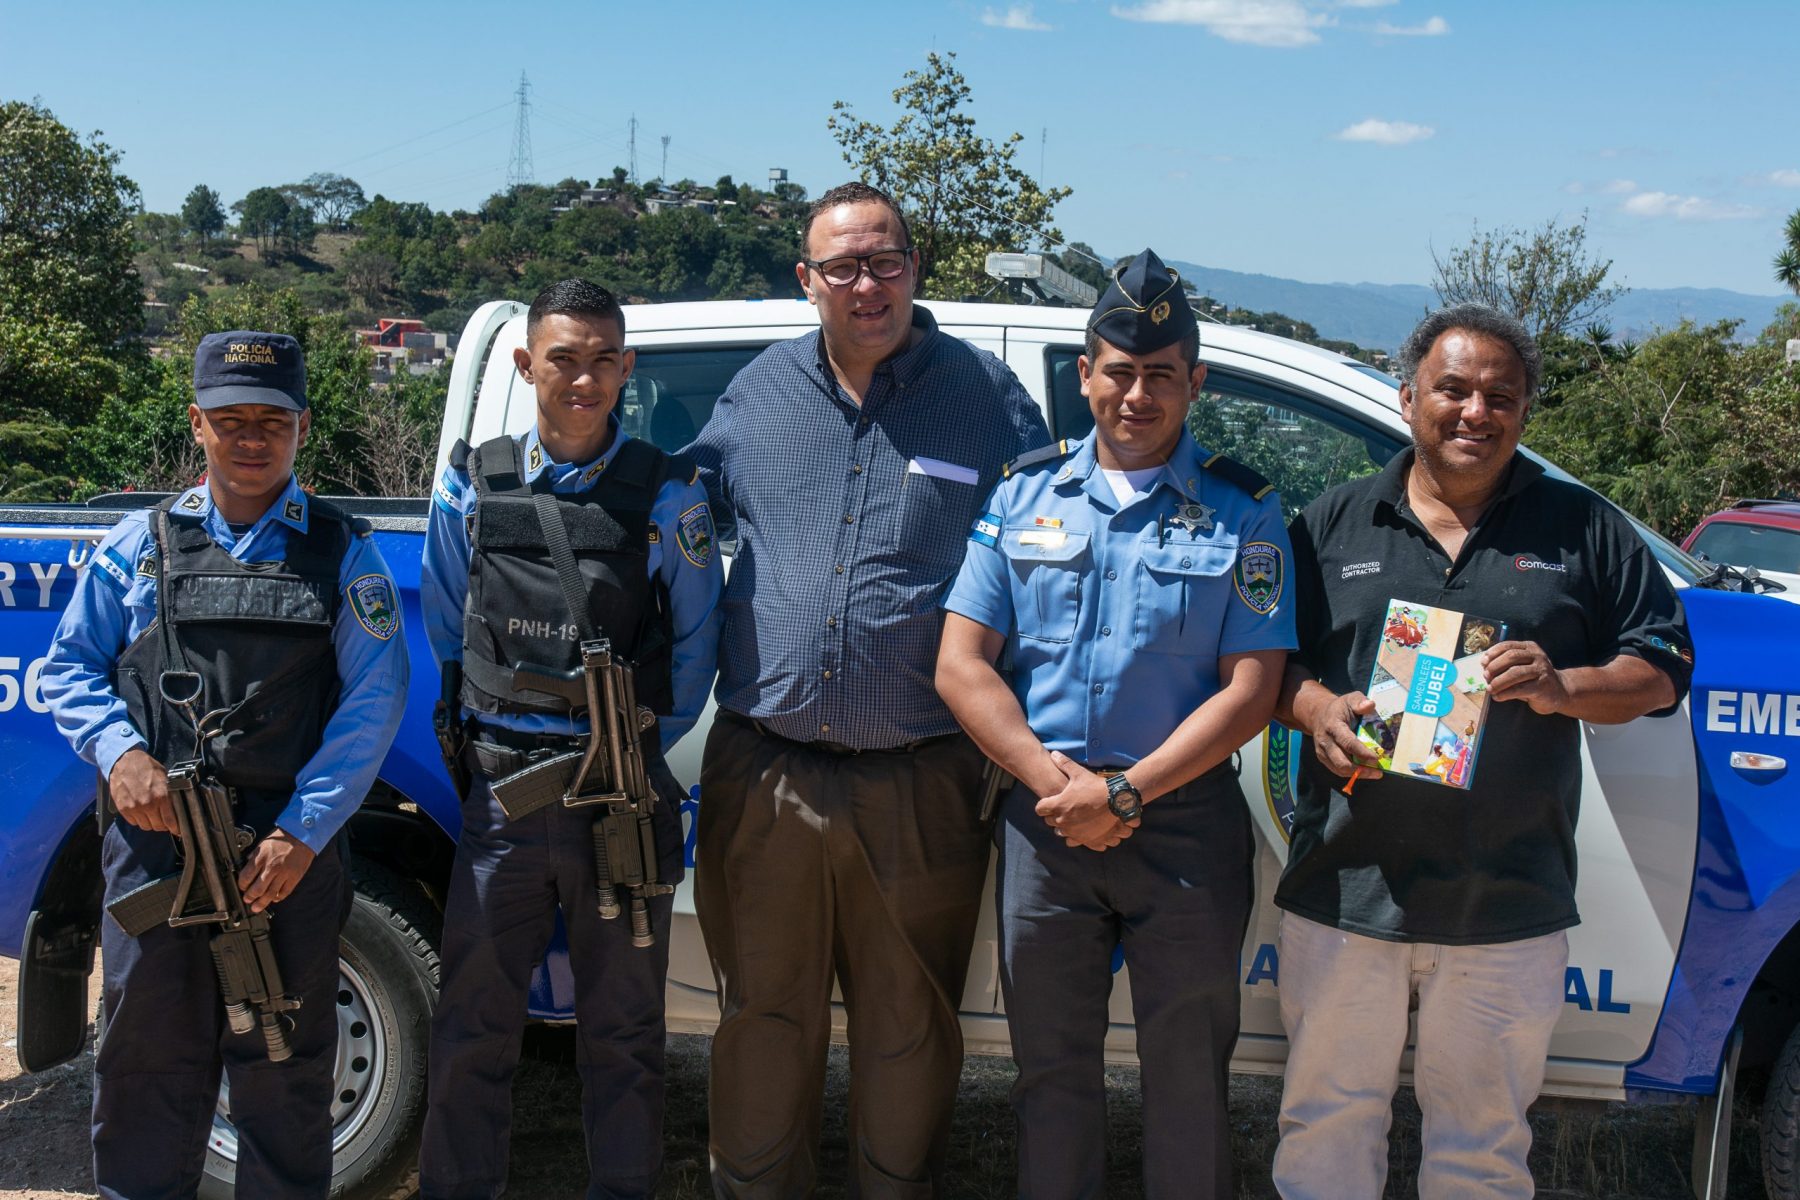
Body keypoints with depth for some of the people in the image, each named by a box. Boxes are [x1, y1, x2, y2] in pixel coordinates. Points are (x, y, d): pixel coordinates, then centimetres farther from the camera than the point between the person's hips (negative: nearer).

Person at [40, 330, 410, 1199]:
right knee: (146, 1053, 9)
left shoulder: (342, 554, 4)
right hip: (154, 836, 1)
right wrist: (120, 753, -9)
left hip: (289, 846, -1)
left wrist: (303, 831, -12)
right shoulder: (140, 544, 10)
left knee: (286, 1064, 9)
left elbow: (373, 701, -3)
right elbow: (69, 669, 12)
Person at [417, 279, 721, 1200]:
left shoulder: (666, 496, 0)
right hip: (502, 787, 1)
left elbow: (692, 647, 6)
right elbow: (446, 630, 13)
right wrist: (485, 732, 10)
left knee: (622, 1032, 9)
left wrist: (638, 743, 6)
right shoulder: (471, 485, 5)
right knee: (471, 1025, 6)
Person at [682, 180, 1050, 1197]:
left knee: (910, 1033, 11)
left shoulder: (989, 397, 1)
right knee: (763, 1020, 13)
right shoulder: (757, 393, 7)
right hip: (763, 777, 2)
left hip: (919, 787, -2)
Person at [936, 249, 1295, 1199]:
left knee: (1187, 1076, 7)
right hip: (1042, 825, 2)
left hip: (1185, 825, -2)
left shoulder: (1241, 511, 0)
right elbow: (961, 665, 1)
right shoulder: (1025, 495, 7)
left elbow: (1248, 690, -6)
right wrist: (1056, 783, -11)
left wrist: (1124, 792, -15)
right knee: (1051, 1066, 13)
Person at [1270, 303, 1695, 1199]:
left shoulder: (1583, 529, 8)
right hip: (1344, 890, 1)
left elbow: (1661, 669, 7)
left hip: (1510, 909, 0)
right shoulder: (1334, 523, 9)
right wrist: (1316, 709, -10)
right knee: (1326, 1124, 9)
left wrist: (1561, 687, -11)